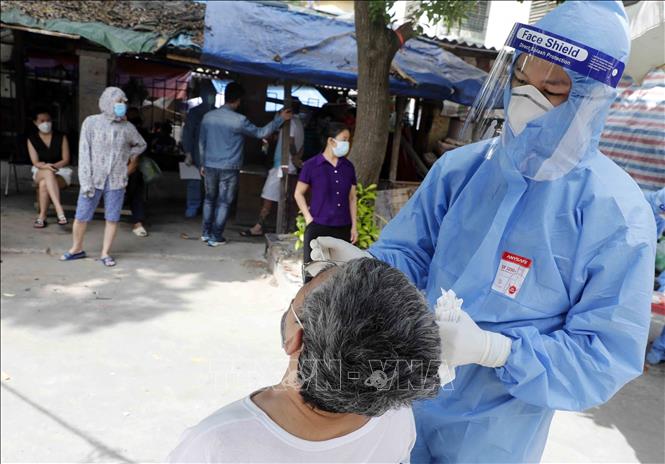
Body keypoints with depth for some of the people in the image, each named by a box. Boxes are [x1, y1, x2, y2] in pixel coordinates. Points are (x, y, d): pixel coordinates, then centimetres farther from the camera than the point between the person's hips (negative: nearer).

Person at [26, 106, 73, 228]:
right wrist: (46, 166, -26)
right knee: (48, 173, -38)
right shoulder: (32, 139, 3)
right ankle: (60, 212, -52)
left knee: (44, 184, -36)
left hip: (61, 172, -1)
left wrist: (53, 166, -22)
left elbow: (66, 160, -4)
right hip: (40, 173, 1)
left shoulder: (61, 137, -1)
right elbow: (35, 162, -4)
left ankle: (42, 216, -25)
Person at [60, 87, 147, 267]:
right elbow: (84, 152, -6)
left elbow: (141, 145, 22)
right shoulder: (91, 122, -4)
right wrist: (86, 181, -12)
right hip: (94, 179, -1)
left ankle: (105, 253, 18)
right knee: (81, 217, 4)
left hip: (116, 181, 2)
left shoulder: (128, 127, 2)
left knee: (112, 218, 4)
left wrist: (128, 155, 5)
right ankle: (76, 249, 25)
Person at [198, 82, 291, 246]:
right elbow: (260, 133, -2)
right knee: (223, 202, 5)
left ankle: (206, 233, 24)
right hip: (229, 169, -5)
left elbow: (201, 142, 10)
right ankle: (215, 237, 9)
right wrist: (280, 118, 5)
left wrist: (203, 163, 22)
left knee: (209, 199, 18)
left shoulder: (208, 116, 2)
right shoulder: (239, 120, -14)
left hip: (210, 166, 5)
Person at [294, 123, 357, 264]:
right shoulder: (311, 165, -4)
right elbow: (299, 194, 3)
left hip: (343, 229, 4)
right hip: (317, 227, -3)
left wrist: (354, 226, 7)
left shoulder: (349, 167, 8)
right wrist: (308, 218, -6)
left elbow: (352, 198, 12)